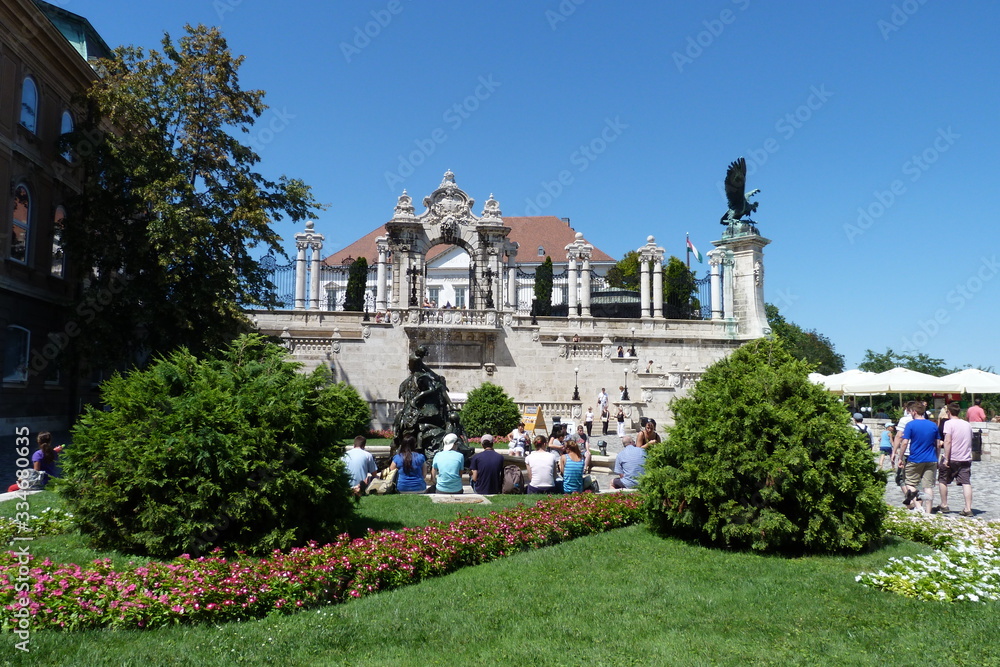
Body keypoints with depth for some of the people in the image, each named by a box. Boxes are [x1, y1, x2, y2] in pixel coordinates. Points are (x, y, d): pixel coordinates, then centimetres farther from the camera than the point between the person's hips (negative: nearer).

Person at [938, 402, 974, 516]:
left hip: (951, 458, -5)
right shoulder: (968, 424, 11)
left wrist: (946, 458, -16)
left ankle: (944, 505, 17)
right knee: (966, 483, -1)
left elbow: (948, 441, -17)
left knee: (942, 481, 11)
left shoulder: (949, 423, -9)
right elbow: (970, 441, 20)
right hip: (966, 458, 5)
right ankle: (968, 509, -8)